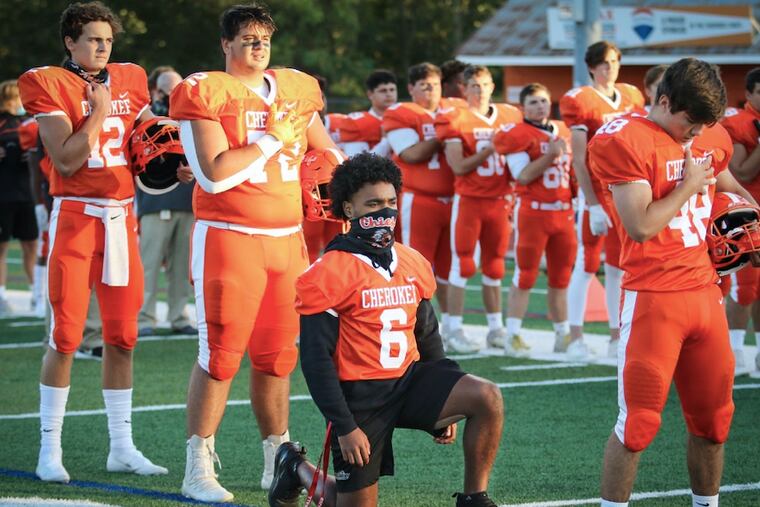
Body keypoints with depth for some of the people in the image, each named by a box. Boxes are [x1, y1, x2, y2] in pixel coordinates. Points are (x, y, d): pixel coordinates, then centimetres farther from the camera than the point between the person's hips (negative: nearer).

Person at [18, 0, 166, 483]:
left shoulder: (129, 81, 11)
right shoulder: (51, 86, -6)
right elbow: (66, 160, -15)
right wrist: (99, 110, -11)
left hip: (122, 216, 5)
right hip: (76, 214, -5)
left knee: (122, 336, 8)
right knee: (67, 335, -6)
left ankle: (122, 447, 15)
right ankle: (50, 448, 2)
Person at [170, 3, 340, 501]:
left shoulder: (295, 91, 11)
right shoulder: (206, 94, -7)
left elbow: (329, 159, 24)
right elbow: (214, 175, -18)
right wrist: (272, 140, -13)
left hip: (288, 238, 6)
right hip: (229, 236, -6)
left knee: (278, 356, 10)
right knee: (220, 355, -6)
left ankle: (278, 462, 21)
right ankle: (198, 467, 0)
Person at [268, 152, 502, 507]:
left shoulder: (413, 263, 7)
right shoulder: (330, 273, -13)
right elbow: (316, 357, -13)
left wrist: (445, 408, 17)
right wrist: (344, 427, -15)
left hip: (410, 379, 5)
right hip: (360, 394, -5)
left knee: (488, 399, -20)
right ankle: (298, 469, 32)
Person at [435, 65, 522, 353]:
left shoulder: (510, 116, 8)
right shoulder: (456, 121, -6)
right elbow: (458, 167, -13)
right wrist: (490, 150, -18)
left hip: (500, 200, 4)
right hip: (469, 200, -4)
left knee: (494, 267, 11)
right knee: (462, 265, -4)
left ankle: (496, 329, 18)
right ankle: (454, 331, 0)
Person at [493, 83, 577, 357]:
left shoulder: (562, 131, 14)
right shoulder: (519, 135, -8)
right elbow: (523, 176, -16)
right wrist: (550, 155, -22)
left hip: (563, 211, 6)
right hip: (533, 211, -6)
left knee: (560, 278, 12)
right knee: (525, 276, -4)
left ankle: (563, 335, 21)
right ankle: (512, 336, 1)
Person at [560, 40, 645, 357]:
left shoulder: (631, 97, 10)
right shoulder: (581, 101, -8)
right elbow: (579, 160, -11)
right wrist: (593, 205, -14)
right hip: (597, 192, -5)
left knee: (618, 266, 9)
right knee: (587, 263, -4)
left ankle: (617, 335, 13)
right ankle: (575, 334, 1)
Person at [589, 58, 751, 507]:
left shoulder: (712, 137, 10)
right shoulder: (627, 142, -13)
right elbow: (641, 226, -20)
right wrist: (688, 186, -10)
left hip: (706, 292, 7)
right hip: (654, 298, -7)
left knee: (713, 417, 12)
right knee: (640, 421, -7)